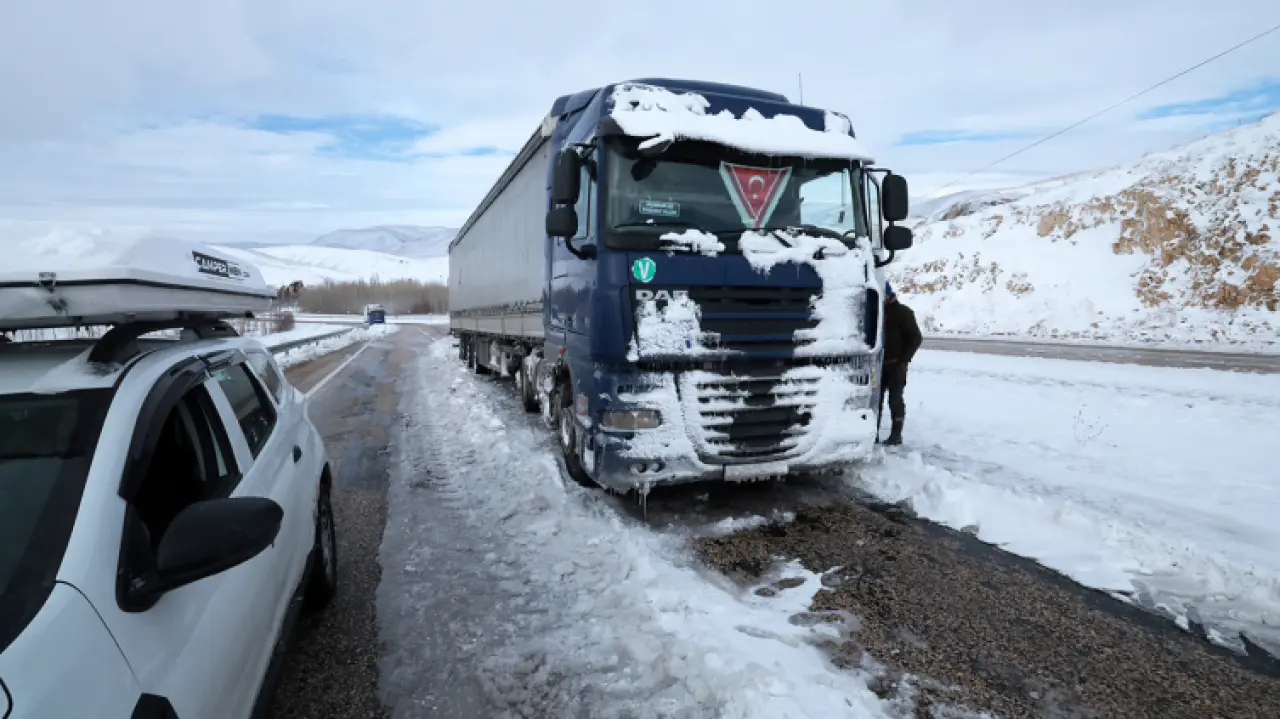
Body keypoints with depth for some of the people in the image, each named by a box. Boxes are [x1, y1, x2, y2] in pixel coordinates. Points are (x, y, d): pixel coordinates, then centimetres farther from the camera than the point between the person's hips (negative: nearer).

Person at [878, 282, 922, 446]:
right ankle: (874, 433, 10)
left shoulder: (903, 312, -6)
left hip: (896, 365, -5)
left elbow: (916, 337, -8)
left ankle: (896, 434, 5)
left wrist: (903, 359, -14)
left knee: (895, 399, -2)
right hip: (878, 364, 5)